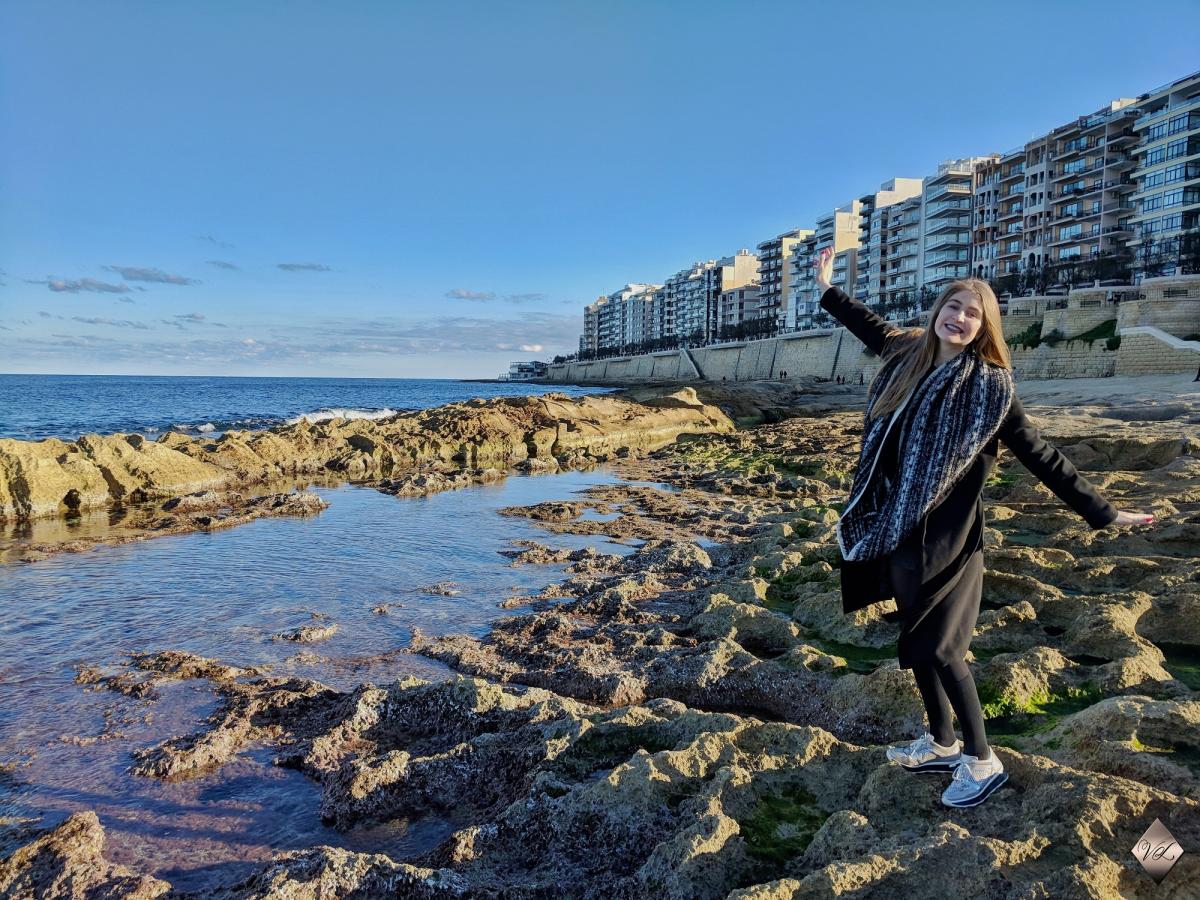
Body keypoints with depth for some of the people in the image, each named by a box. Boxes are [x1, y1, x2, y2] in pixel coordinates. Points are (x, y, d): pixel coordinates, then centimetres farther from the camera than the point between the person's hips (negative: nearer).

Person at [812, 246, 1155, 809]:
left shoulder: (990, 387, -9)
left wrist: (1101, 513, -6)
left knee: (937, 647, -5)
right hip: (897, 527, 6)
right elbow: (870, 325, 24)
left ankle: (981, 762, 13)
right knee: (918, 642, 14)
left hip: (948, 535, -6)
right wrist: (828, 288, 34)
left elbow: (1039, 457, -5)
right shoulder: (908, 356, 5)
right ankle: (941, 744, 31)